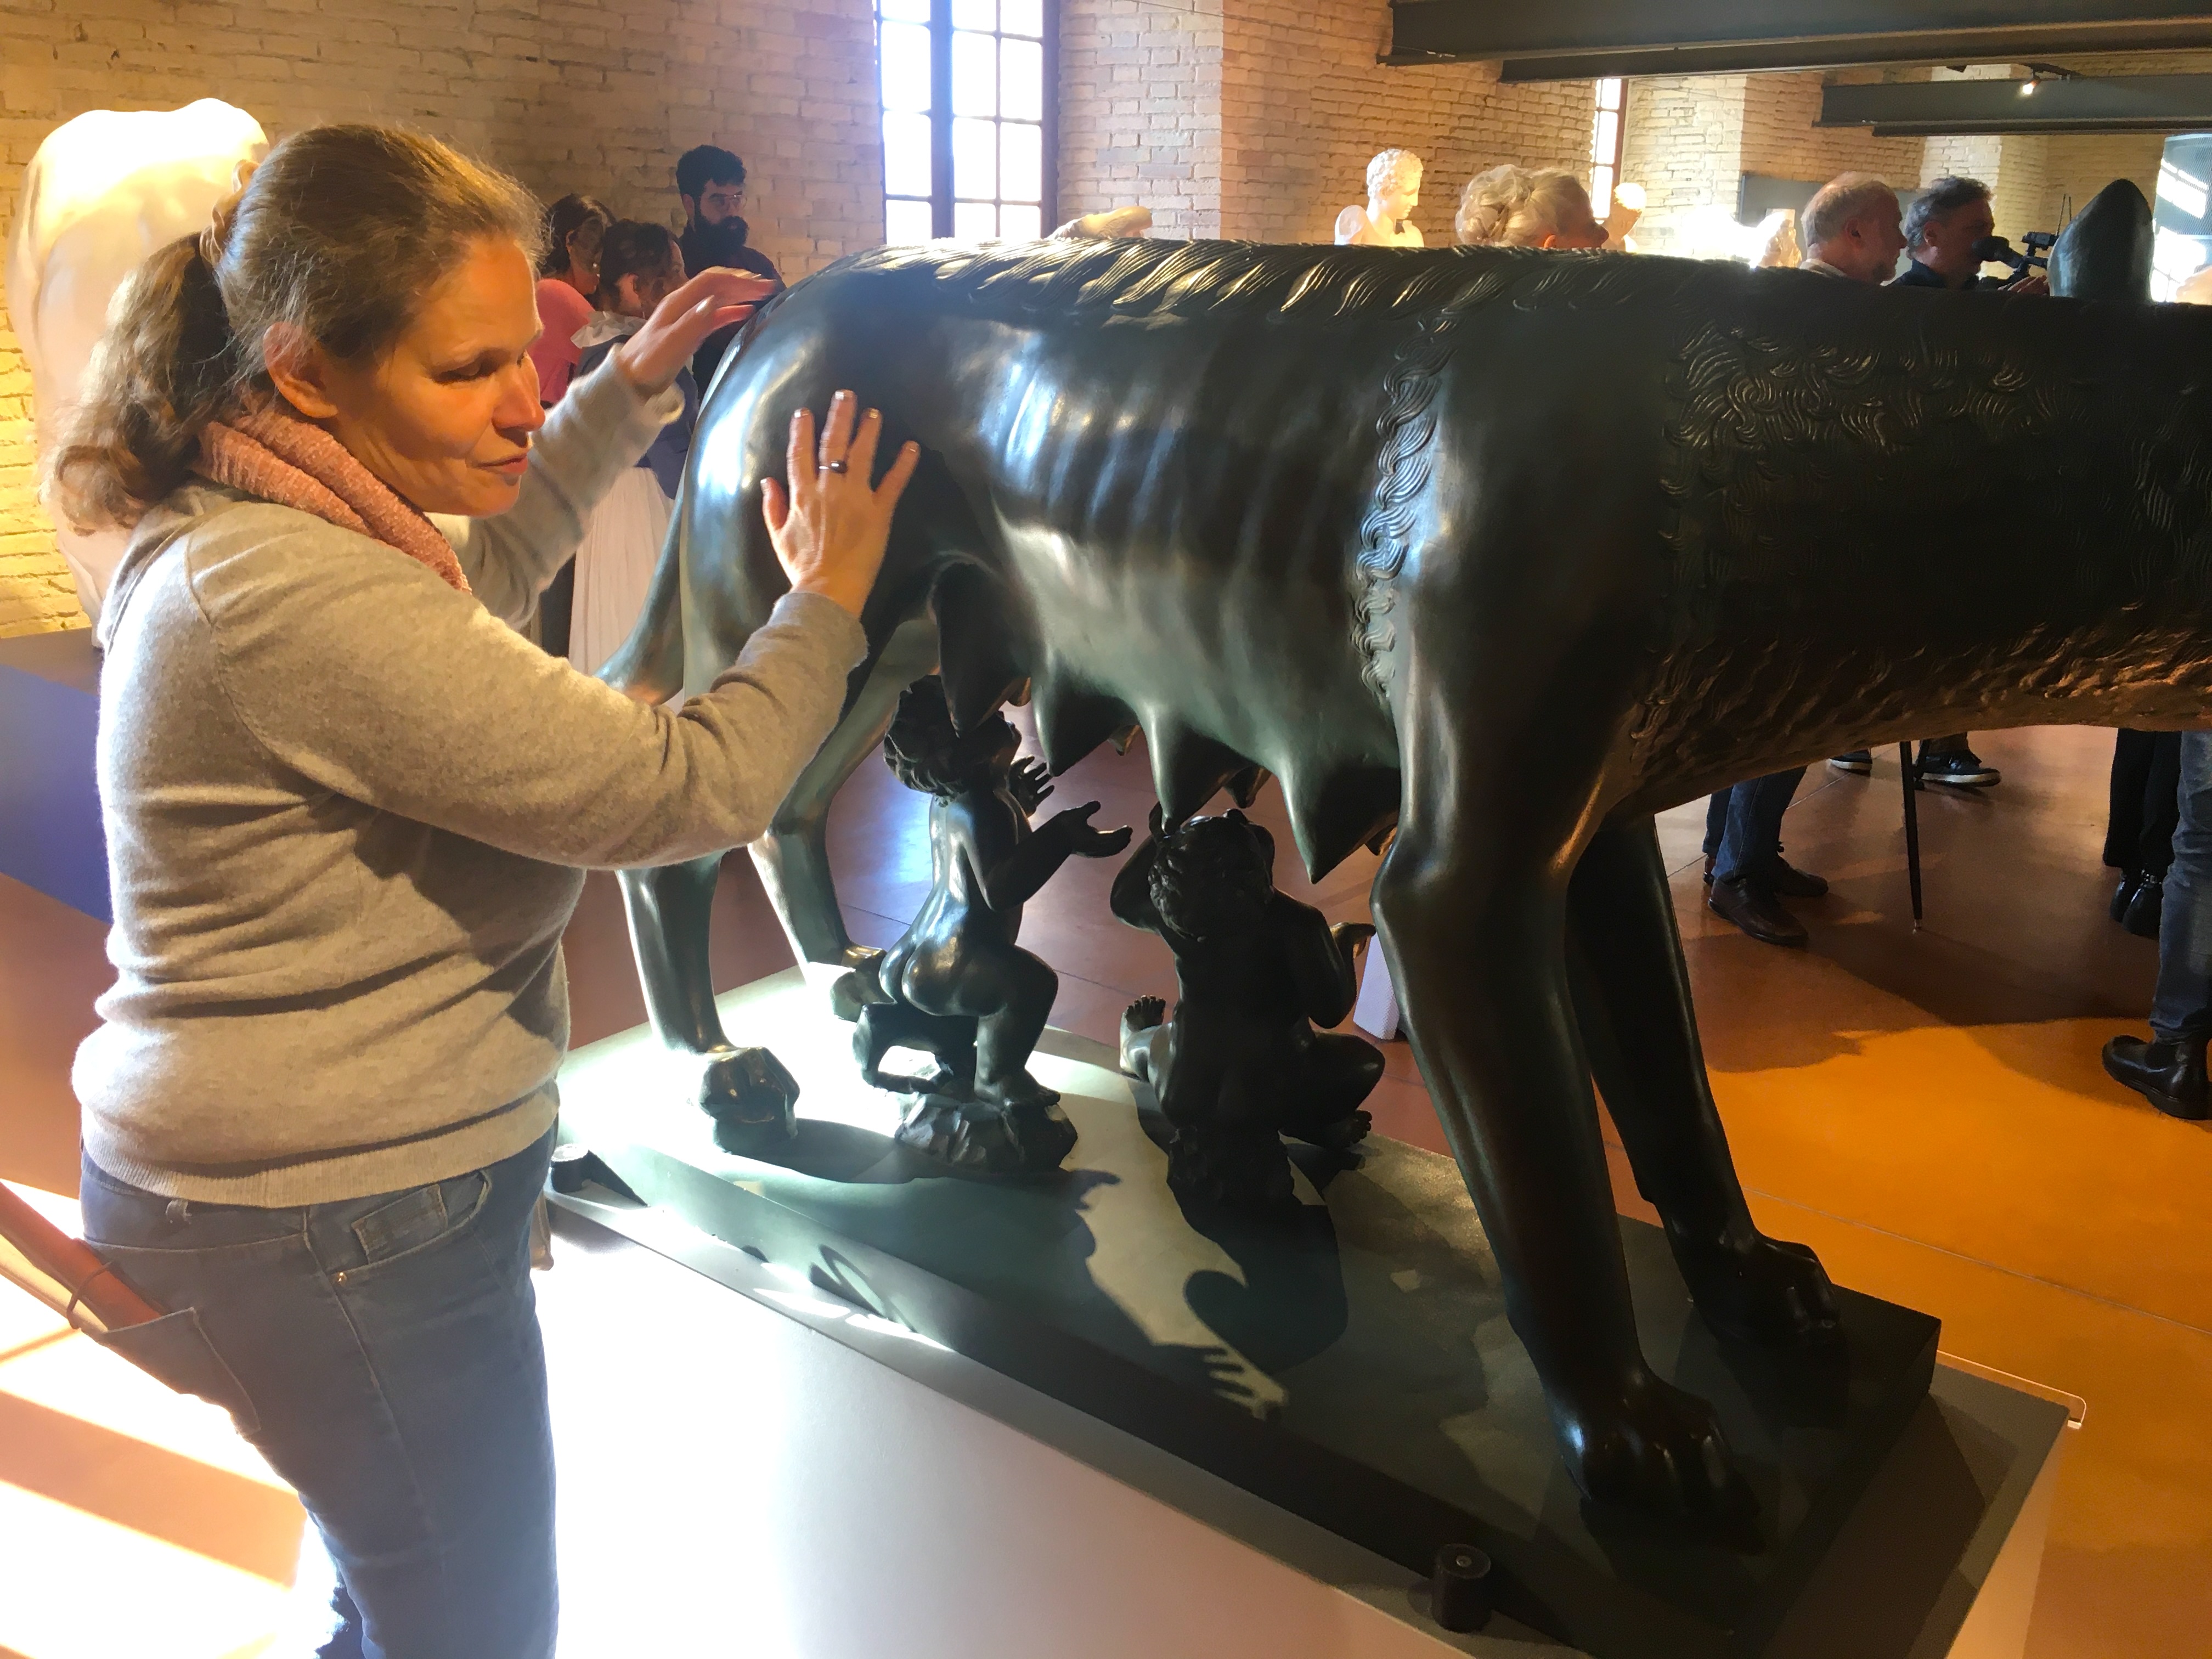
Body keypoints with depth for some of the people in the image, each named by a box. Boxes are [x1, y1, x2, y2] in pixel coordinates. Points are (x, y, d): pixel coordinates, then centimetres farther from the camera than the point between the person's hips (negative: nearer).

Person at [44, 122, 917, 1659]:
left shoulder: (248, 527, 3)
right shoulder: (298, 600, -30)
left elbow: (479, 573, 22)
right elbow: (688, 788, -28)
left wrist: (625, 389, 17)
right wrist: (825, 602, -12)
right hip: (338, 1231, -10)